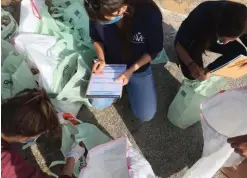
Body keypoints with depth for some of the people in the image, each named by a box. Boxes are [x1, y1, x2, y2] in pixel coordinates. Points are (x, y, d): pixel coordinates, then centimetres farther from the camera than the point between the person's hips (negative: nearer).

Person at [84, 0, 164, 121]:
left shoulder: (150, 14, -31)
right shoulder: (98, 13, -23)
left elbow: (154, 50, -16)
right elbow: (96, 38, -2)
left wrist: (131, 70, -24)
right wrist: (101, 59, -20)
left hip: (139, 68, -1)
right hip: (109, 65, 2)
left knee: (146, 115, -3)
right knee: (97, 104, -4)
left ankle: (128, 86, 22)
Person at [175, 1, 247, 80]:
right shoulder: (200, 19, -40)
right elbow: (179, 45, -30)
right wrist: (191, 65, -44)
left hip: (213, 38, 4)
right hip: (191, 41, -3)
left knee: (240, 52, -16)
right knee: (191, 74, -21)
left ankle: (207, 70, -1)